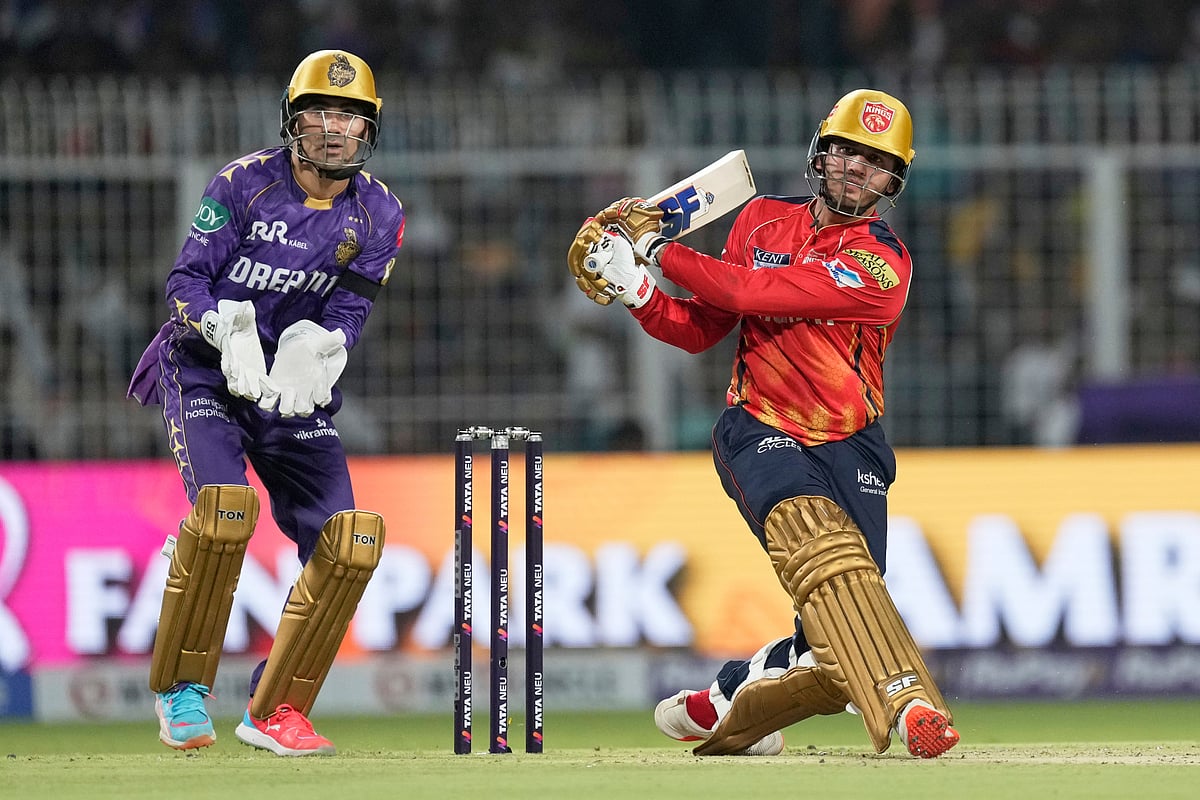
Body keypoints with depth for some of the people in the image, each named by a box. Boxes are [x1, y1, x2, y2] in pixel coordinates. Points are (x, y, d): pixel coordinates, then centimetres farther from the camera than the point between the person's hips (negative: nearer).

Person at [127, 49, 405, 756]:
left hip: (296, 387, 4)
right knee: (223, 506, -29)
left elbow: (348, 314, -7)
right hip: (206, 371, -4)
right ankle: (183, 692, -13)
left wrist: (315, 347, -30)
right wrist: (229, 328, -31)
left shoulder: (379, 215, -1)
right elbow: (187, 280, -11)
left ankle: (275, 710, 3)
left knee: (347, 541, -10)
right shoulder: (244, 184, -9)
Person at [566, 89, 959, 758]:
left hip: (848, 447, -1)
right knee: (817, 534, -34)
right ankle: (905, 703, -47)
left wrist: (658, 248, -12)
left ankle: (724, 708, 19)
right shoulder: (764, 220, 7)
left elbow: (752, 292, -19)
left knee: (837, 645, -11)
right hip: (760, 433, 1)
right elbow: (701, 329, 13)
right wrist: (636, 289, -4)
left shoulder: (883, 263, -11)